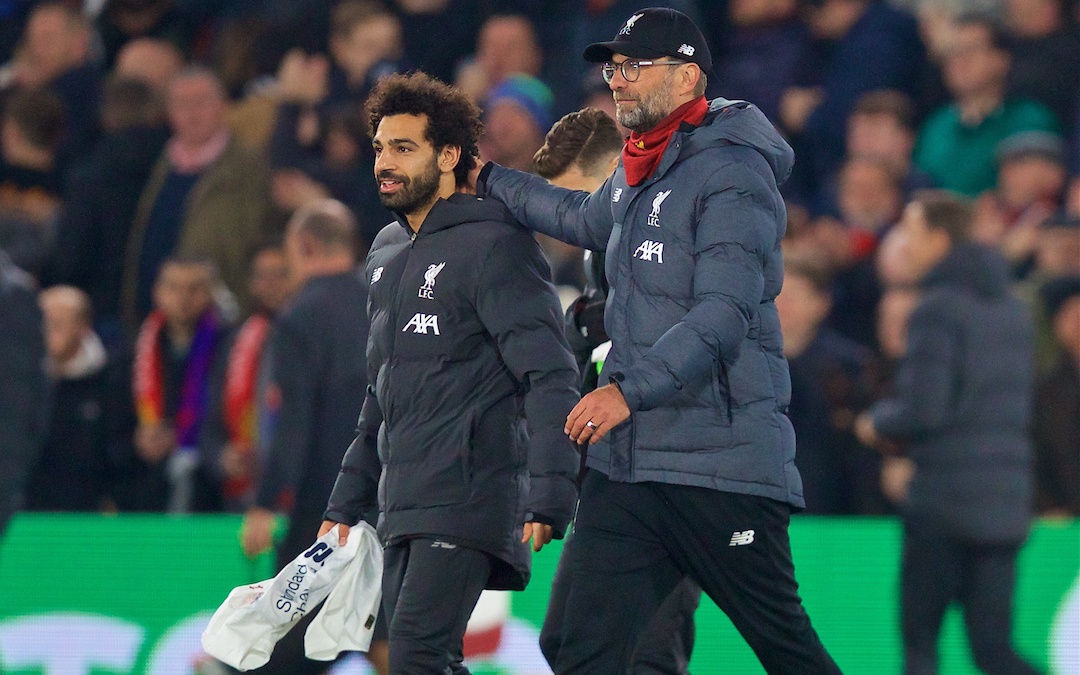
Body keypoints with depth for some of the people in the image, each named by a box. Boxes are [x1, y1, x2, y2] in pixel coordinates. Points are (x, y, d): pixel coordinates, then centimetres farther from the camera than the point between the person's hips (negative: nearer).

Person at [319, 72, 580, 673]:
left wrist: (549, 494, -24)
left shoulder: (495, 246, -8)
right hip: (403, 507, 9)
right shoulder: (387, 254, 18)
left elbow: (550, 377, -15)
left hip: (468, 500, -8)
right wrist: (347, 503, 24)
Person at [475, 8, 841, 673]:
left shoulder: (733, 176, -13)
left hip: (722, 465, -8)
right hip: (625, 466, 8)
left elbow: (723, 315, -24)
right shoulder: (637, 171, 16)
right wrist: (489, 181, 42)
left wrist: (630, 389, -33)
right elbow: (585, 219, 42)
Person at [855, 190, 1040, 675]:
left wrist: (878, 423, 4)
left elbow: (922, 410, -17)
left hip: (944, 497, -7)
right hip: (1008, 500, 7)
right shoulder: (1014, 310, 14)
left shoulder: (937, 309, -10)